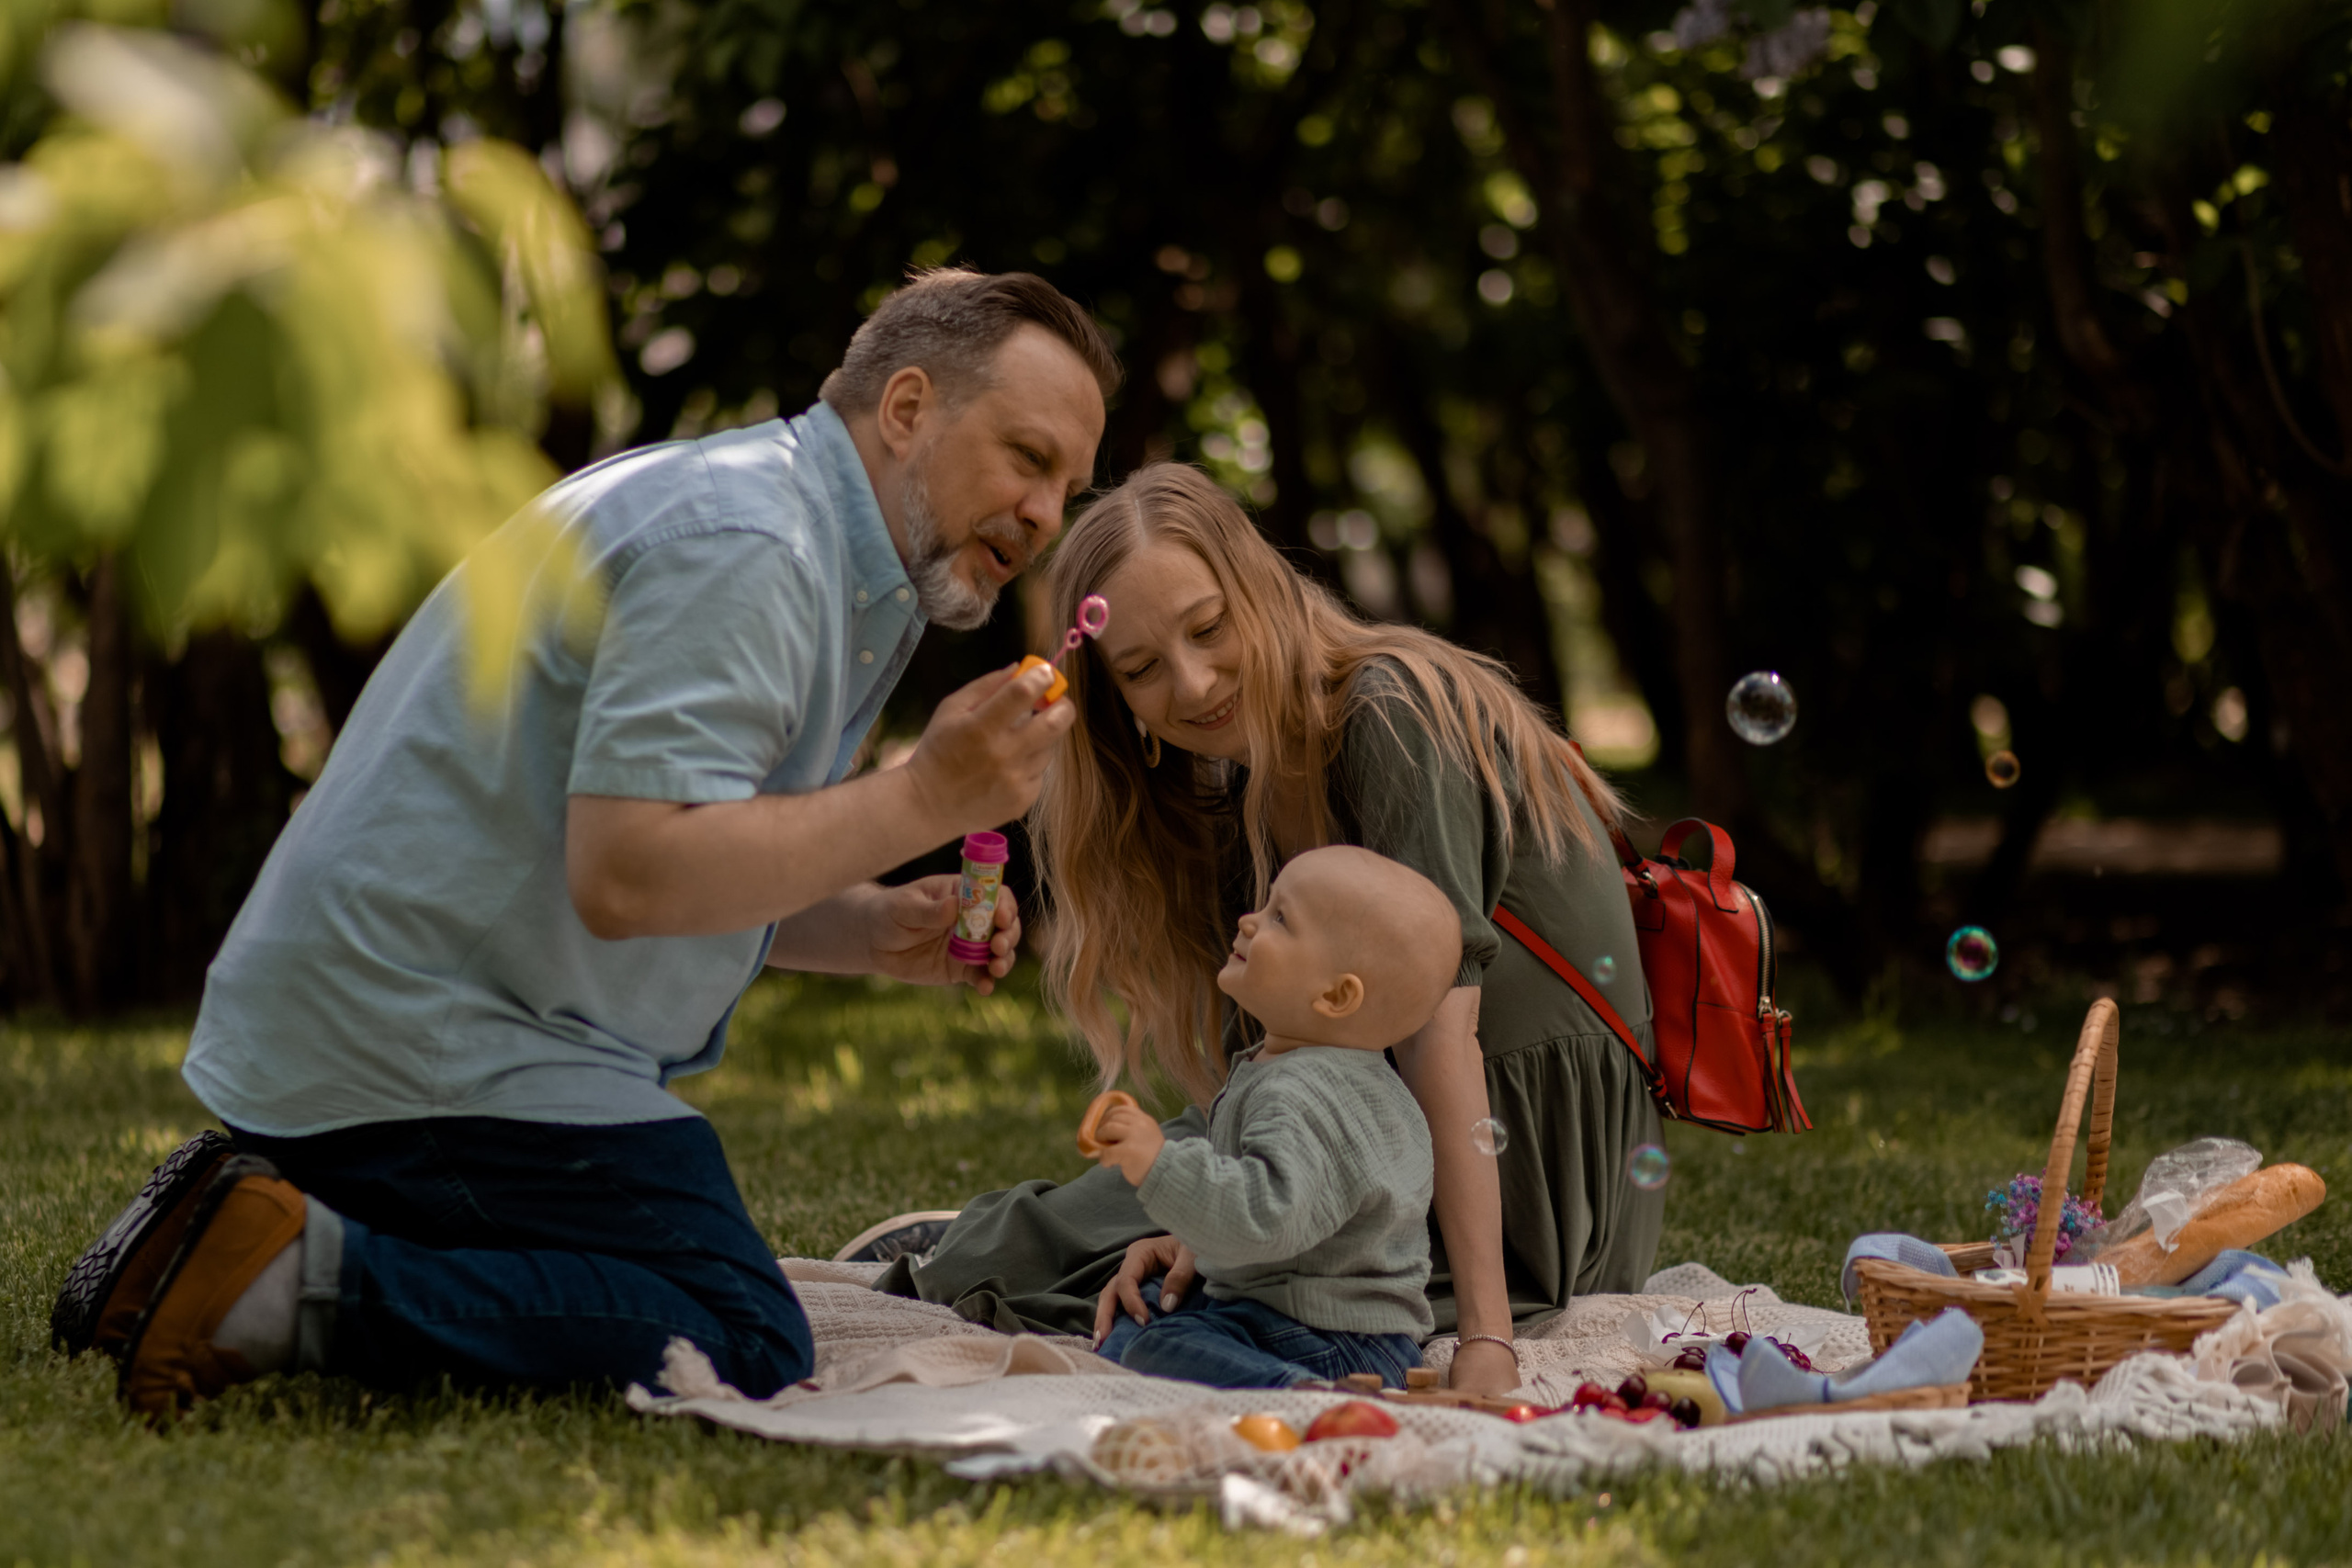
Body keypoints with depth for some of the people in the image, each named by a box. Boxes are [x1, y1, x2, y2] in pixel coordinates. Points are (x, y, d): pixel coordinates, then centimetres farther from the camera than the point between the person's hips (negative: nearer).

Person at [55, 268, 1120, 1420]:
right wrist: (922, 801, -21)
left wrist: (876, 931, 5)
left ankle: (262, 1220, 10)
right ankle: (306, 1283, -15)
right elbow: (629, 873, -26)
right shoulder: (743, 545, -16)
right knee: (739, 1348, -15)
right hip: (429, 1052, -11)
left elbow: (703, 864, 22)